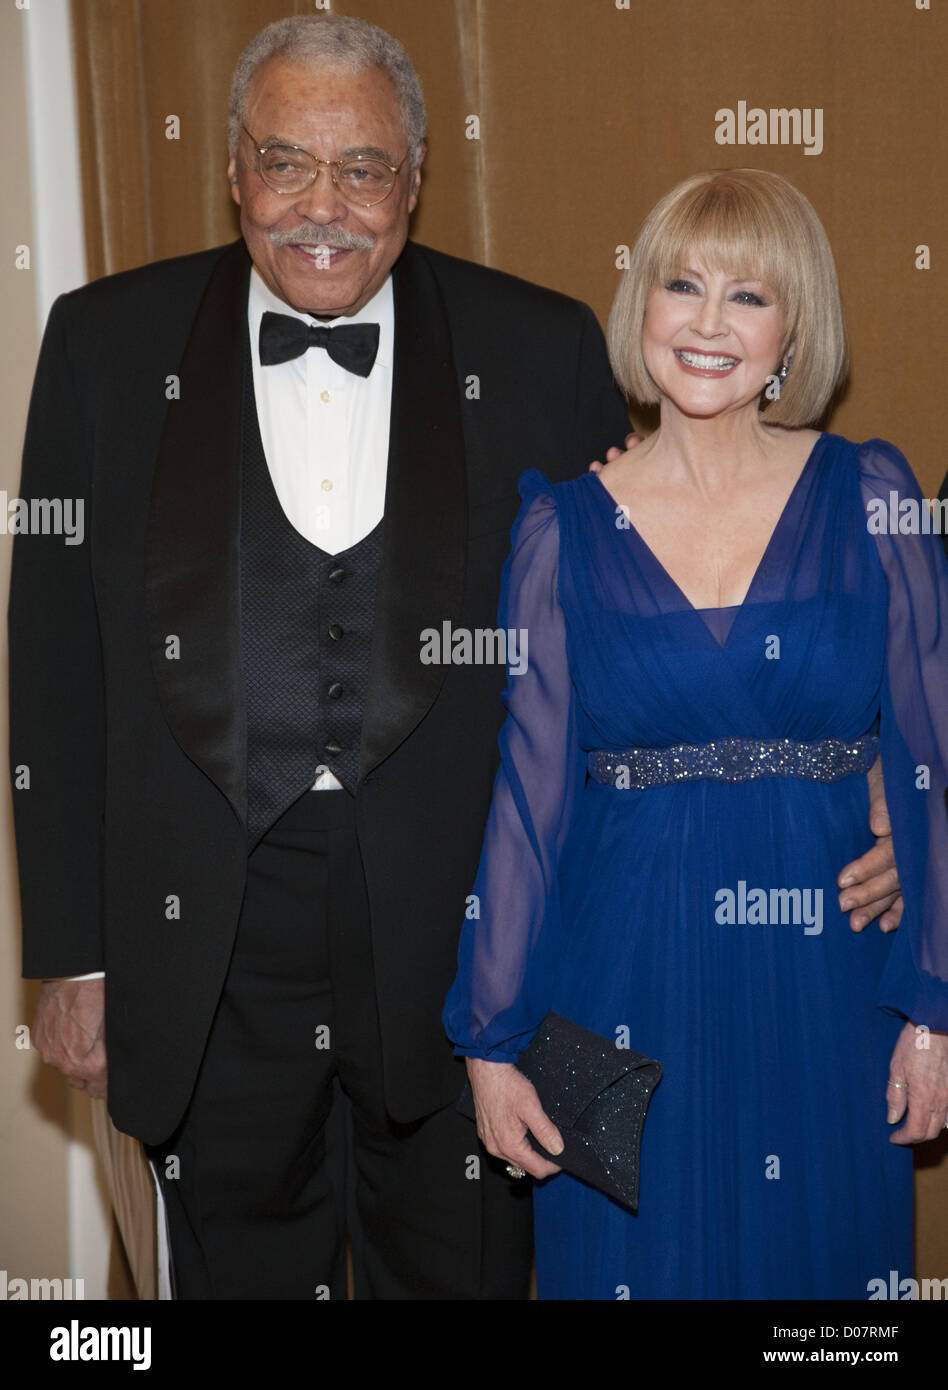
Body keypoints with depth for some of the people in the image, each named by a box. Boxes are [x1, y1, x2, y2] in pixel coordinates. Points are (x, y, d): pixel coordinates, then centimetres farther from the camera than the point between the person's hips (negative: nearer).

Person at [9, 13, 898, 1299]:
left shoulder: (543, 351, 0)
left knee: (460, 1267, 16)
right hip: (210, 946, 1)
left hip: (466, 934, 0)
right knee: (241, 1266, 17)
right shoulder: (108, 344, 2)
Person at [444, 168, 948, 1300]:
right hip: (626, 988, 0)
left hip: (824, 987, 1)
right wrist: (491, 1039, 0)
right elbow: (528, 789, 0)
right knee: (633, 1257, 12)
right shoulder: (566, 524, -1)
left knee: (818, 1256, 14)